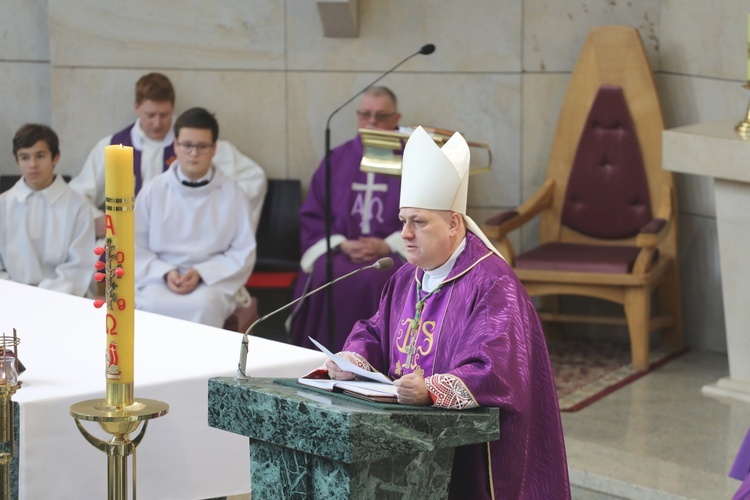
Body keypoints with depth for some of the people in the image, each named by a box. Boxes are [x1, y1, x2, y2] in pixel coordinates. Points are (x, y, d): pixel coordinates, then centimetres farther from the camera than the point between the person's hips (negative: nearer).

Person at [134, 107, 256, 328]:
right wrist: (165, 273, -11)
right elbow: (136, 247, 7)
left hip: (214, 280, -1)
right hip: (160, 279, 1)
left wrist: (201, 273, -12)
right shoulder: (153, 190, 6)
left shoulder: (232, 193, 4)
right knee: (153, 305, -34)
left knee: (204, 305, -35)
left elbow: (244, 253, 2)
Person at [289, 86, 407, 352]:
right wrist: (341, 244, -6)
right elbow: (311, 216, 12)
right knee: (327, 277, -32)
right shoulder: (336, 160, 15)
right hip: (339, 249, 2)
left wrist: (388, 245, -12)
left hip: (393, 253, -2)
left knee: (375, 280, -36)